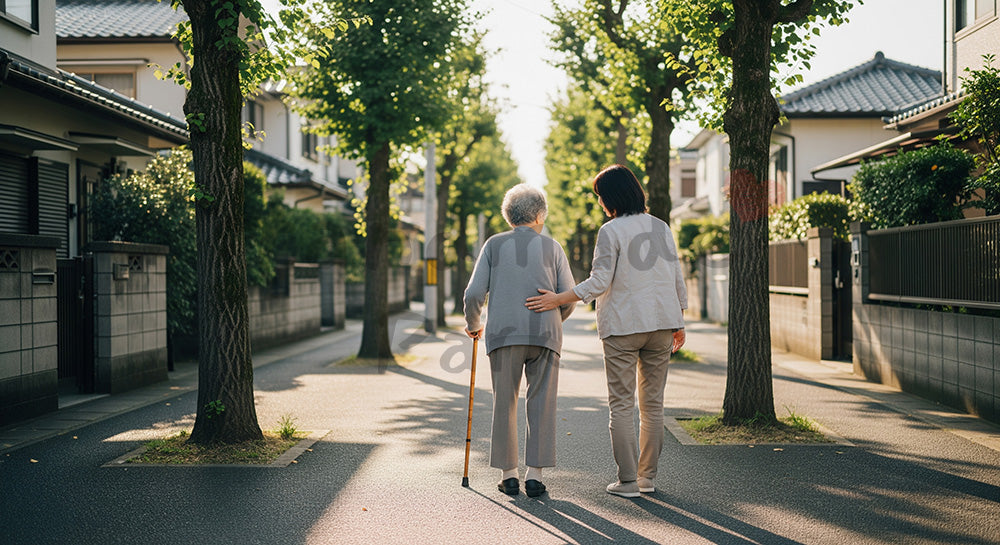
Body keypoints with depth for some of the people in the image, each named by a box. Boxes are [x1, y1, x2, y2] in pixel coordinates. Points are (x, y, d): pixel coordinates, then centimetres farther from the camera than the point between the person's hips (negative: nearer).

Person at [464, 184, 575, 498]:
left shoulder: (494, 245, 10)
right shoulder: (552, 248, 10)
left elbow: (474, 294, 2)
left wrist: (473, 325, 20)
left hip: (503, 333, 0)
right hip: (545, 335, 0)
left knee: (504, 404, 7)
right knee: (541, 404, 3)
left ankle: (508, 474, 8)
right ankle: (534, 474, 0)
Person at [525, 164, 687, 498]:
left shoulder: (611, 231, -9)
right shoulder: (661, 227, 9)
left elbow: (599, 283, -15)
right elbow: (677, 279, 11)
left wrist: (557, 299, -11)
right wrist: (679, 323, 19)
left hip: (622, 325, -5)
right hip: (662, 321, 5)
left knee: (621, 404, 1)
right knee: (652, 403, 11)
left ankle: (628, 480, 0)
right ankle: (647, 476, 15)